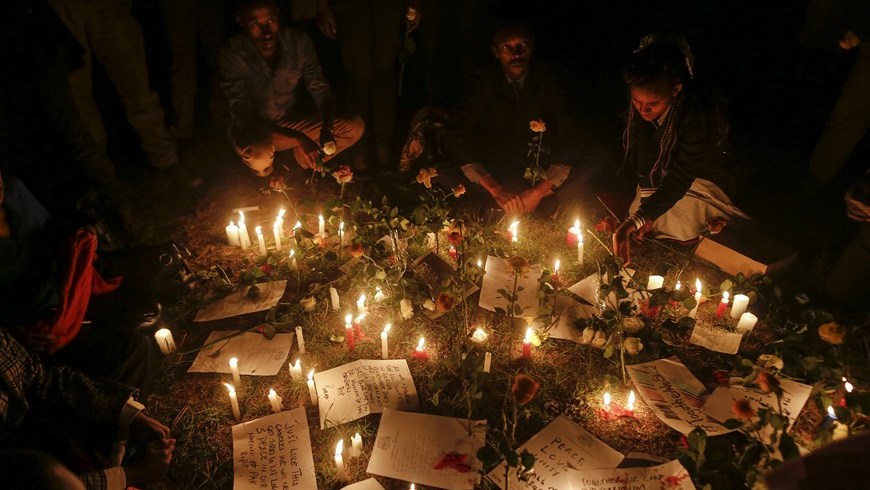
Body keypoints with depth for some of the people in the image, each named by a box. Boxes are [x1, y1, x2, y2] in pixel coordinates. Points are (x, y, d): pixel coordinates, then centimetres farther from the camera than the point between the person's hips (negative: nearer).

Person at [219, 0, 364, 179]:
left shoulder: (299, 42, -14)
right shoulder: (232, 55, -23)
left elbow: (320, 88, -6)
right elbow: (243, 115, -28)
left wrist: (327, 128, -27)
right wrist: (298, 138, -40)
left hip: (292, 122, 4)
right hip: (253, 130, -3)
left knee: (354, 127, -14)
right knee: (260, 155, -39)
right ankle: (265, 178, -1)